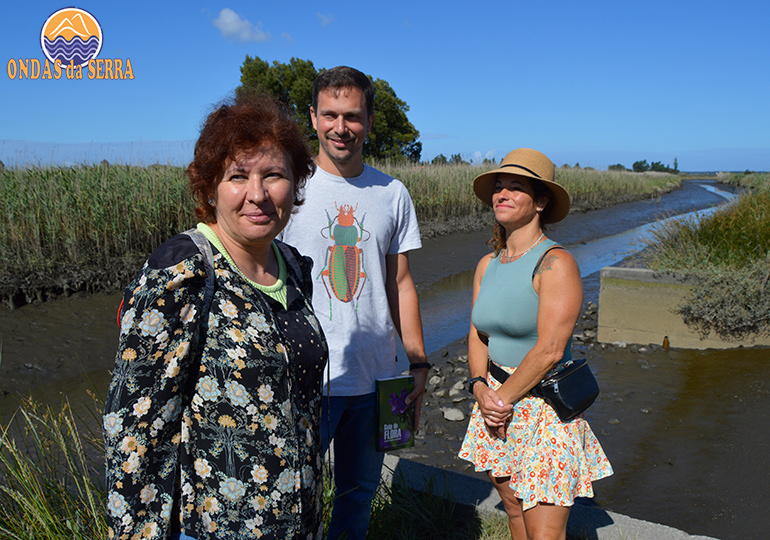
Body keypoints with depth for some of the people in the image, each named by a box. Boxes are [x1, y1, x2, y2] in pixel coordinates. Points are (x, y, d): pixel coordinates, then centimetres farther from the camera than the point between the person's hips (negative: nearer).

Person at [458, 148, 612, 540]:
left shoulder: (556, 262, -15)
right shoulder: (487, 265, 7)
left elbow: (549, 349, -19)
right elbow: (477, 336, 9)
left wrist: (502, 398, -12)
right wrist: (481, 388, -7)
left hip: (545, 408, -6)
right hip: (498, 405, 7)